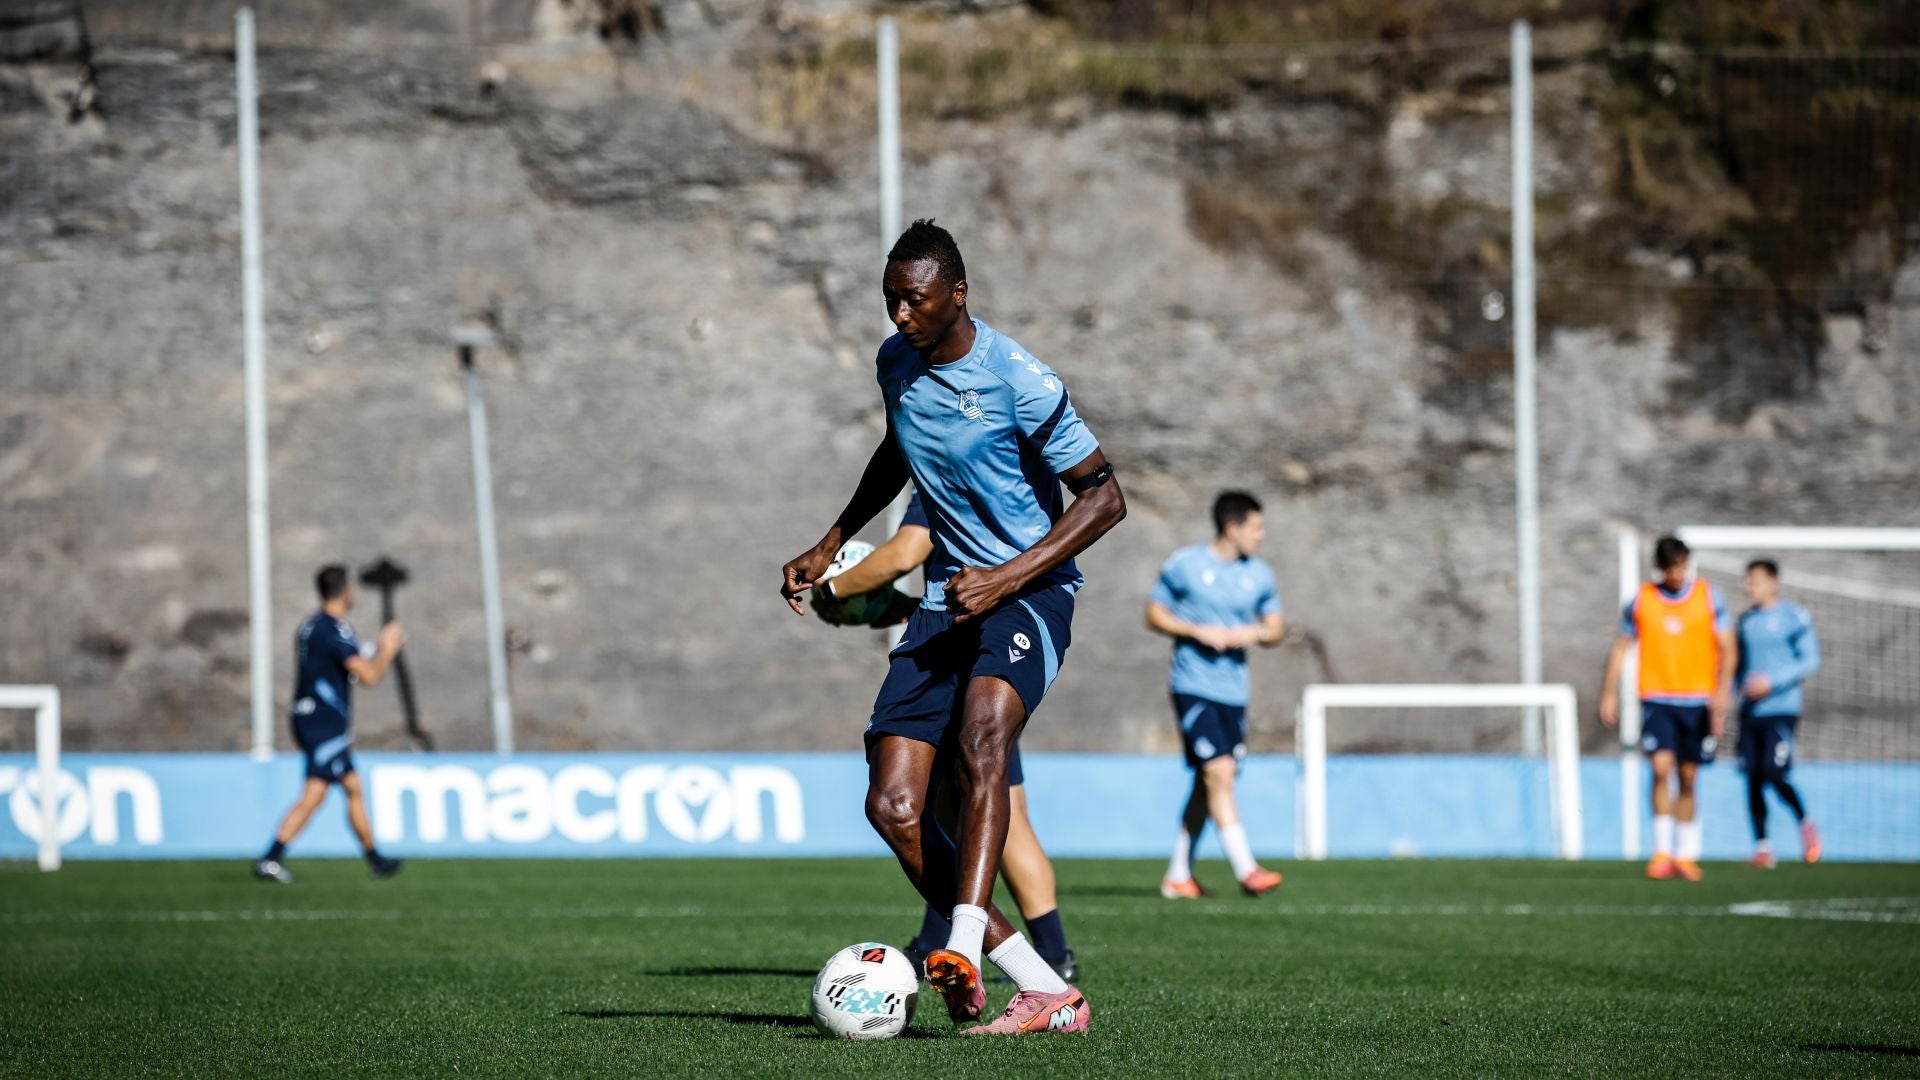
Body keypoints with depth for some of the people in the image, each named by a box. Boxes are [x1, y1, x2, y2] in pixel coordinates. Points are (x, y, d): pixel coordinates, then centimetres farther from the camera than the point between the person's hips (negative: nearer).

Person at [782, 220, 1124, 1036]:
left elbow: (1104, 498, -13)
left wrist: (1006, 577, -21)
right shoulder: (895, 362, 6)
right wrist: (831, 545, 24)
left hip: (1029, 593, -7)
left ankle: (965, 950, -49)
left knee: (980, 741, -36)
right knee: (892, 807, -9)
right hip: (946, 600, 7)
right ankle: (1044, 992, -7)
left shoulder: (1018, 382, -16)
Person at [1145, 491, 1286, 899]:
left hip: (1234, 691, 6)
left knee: (1209, 785, 9)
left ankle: (1178, 874, 19)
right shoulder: (1184, 565, -3)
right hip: (1194, 686, -6)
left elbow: (1276, 628, 17)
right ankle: (1246, 870, -21)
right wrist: (1198, 632, -13)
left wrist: (1256, 633, -7)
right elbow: (1154, 615, 1)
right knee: (1219, 773, -17)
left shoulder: (1259, 574, 10)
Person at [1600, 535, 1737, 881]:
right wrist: (1609, 694, 6)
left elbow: (1727, 648, 2)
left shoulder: (1708, 597, 3)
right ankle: (1662, 852, -14)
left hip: (1697, 701, 1)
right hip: (1656, 699, -1)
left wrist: (1722, 690, -12)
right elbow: (1621, 646, 12)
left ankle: (1686, 855, 15)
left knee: (1687, 778, 5)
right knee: (1662, 769, -16)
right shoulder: (1641, 600, 4)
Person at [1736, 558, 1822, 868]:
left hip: (1781, 710, -5)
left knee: (1774, 774, -15)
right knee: (1753, 779, 0)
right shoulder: (1747, 619, 14)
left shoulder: (1795, 617, -4)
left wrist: (1772, 682, -17)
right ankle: (1762, 848, 6)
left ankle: (1805, 824, 10)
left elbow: (1810, 661, -8)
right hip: (1750, 711, 5)